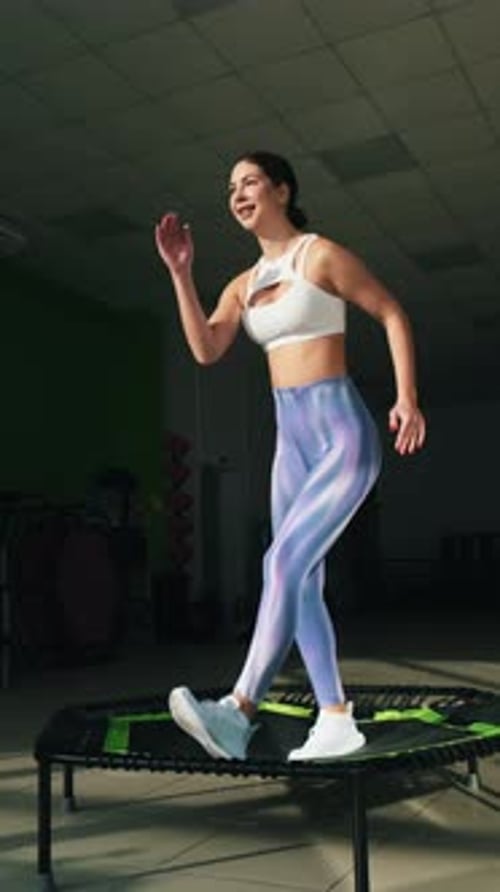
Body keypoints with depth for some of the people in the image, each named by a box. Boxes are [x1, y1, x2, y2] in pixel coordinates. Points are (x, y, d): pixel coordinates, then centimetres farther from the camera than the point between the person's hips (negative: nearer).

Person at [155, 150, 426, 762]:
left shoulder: (322, 255, -5)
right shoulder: (244, 285, 14)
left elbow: (393, 315, -2)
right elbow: (205, 351, -1)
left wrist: (408, 398, -12)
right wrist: (180, 273, -9)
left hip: (343, 437, -8)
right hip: (293, 446, 8)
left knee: (283, 564, -20)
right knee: (301, 584, 4)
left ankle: (238, 713, -20)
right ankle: (337, 722, 10)